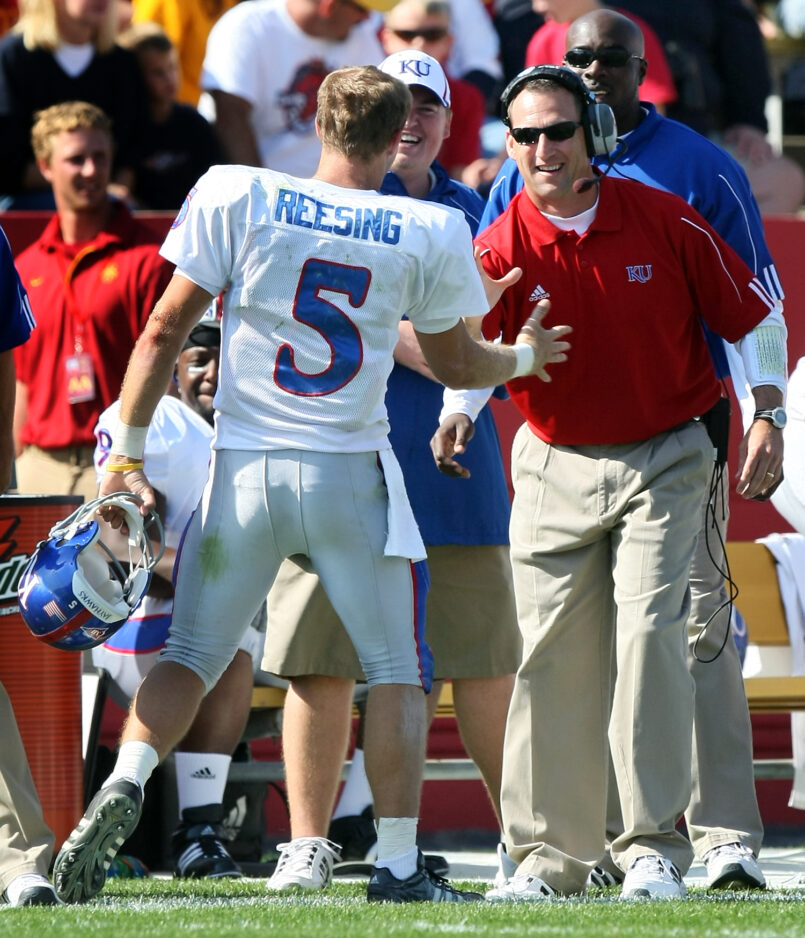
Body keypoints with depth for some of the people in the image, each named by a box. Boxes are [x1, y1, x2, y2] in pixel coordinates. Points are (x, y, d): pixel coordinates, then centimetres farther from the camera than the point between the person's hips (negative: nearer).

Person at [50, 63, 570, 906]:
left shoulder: (237, 198, -4)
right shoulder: (427, 235, -1)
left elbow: (164, 332, -3)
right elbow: (456, 365, 13)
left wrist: (126, 454, 5)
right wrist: (526, 356, 34)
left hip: (244, 467, 1)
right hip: (350, 473, -1)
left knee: (191, 654, 11)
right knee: (396, 669, 12)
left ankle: (125, 784, -14)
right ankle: (397, 865, 9)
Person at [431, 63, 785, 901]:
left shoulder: (664, 220, -9)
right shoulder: (502, 248, -9)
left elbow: (753, 314, 1)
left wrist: (766, 418, -3)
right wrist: (456, 417, -38)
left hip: (666, 459, -2)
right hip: (556, 466, 2)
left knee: (647, 630, -15)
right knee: (552, 656, 1)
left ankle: (654, 849, -11)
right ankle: (550, 853, 11)